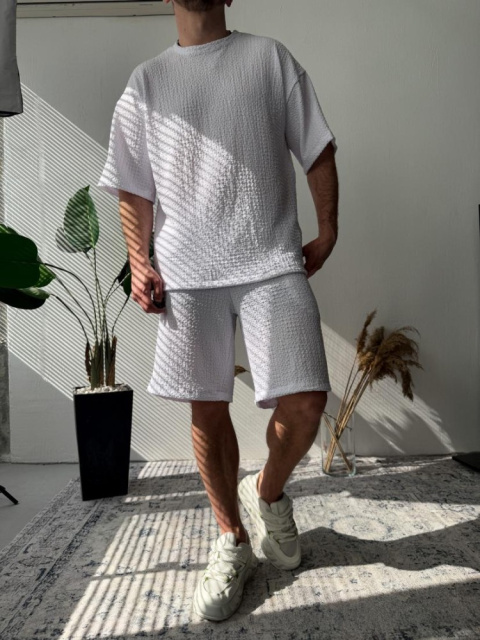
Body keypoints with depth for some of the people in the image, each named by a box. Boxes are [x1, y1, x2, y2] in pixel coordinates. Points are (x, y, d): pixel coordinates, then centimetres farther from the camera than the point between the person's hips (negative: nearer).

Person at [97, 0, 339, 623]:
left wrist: (328, 230, 3)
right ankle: (232, 543, 23)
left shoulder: (271, 57, 16)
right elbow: (134, 188, 14)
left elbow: (318, 151, 13)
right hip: (186, 272, 2)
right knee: (208, 409, 3)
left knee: (305, 401, -13)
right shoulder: (145, 81, 18)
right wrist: (140, 263, 2)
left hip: (273, 262, -1)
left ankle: (268, 491, 21)